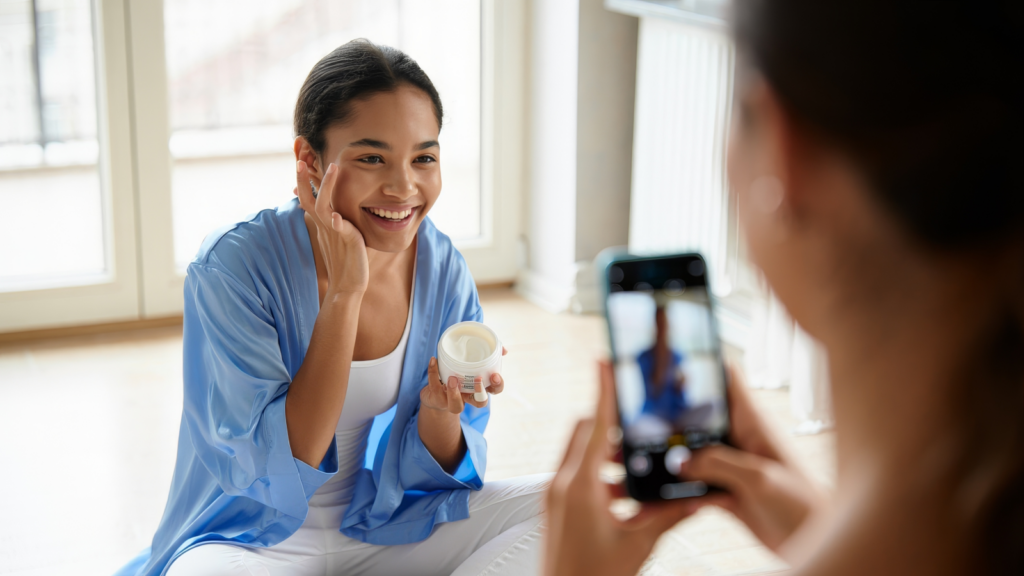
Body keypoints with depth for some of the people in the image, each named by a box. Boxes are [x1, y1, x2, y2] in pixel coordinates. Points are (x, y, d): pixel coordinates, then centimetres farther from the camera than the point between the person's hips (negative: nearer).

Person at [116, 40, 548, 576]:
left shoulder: (443, 270, -8)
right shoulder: (232, 267, -21)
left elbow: (426, 474, -1)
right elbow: (276, 475, -27)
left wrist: (440, 410, -25)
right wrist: (344, 292, -30)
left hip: (385, 529, 5)